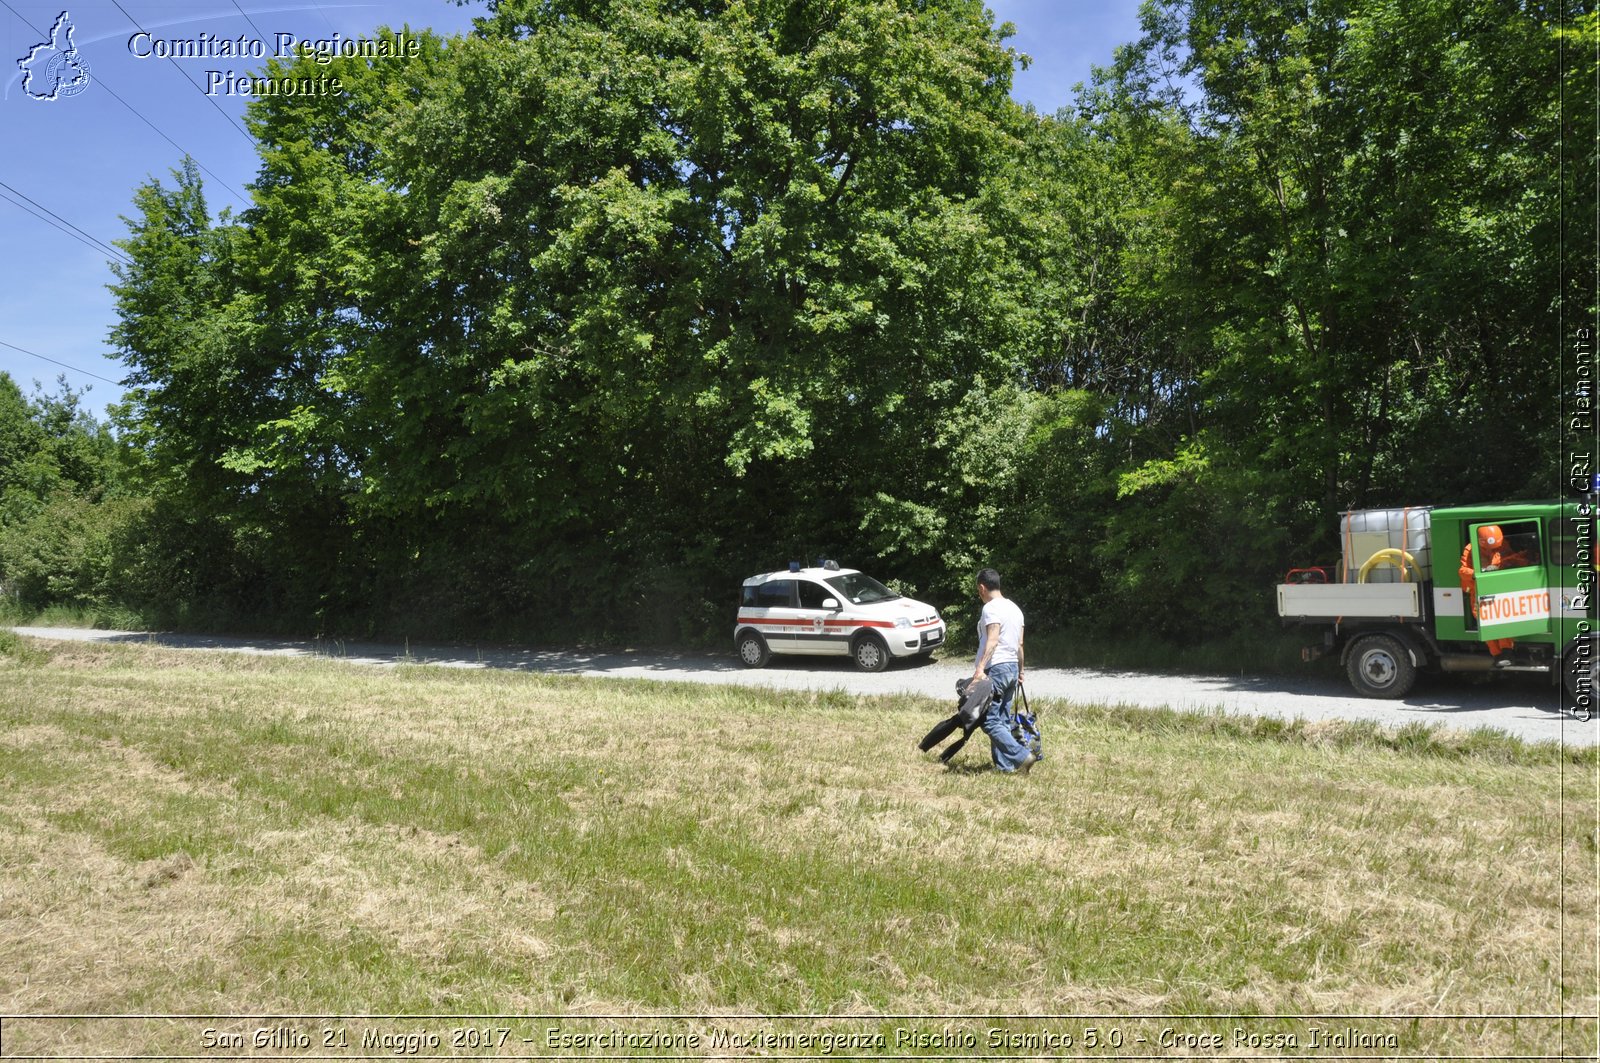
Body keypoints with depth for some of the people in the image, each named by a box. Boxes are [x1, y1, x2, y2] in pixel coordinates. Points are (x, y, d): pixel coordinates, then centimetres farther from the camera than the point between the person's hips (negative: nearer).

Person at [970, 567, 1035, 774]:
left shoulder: (991, 608, -11)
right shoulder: (1014, 608, 16)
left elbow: (992, 640, -23)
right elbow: (1020, 644, 19)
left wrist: (980, 668, -31)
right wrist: (1020, 671, 27)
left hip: (995, 668, -9)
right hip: (1012, 667, 9)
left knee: (989, 720, -8)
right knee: (1003, 720, 12)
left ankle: (1021, 756, -16)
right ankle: (1004, 765, 11)